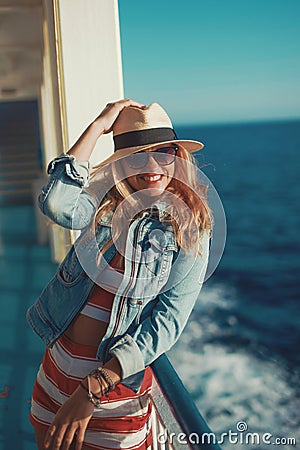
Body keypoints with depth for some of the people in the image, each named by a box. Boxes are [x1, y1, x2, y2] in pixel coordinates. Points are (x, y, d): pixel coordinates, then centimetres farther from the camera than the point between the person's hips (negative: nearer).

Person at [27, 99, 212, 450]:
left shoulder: (190, 233, -10)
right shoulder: (105, 204, -3)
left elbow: (168, 322, -17)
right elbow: (56, 204, -25)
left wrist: (92, 389, -24)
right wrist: (98, 125, -17)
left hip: (118, 380, -3)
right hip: (57, 366, 3)